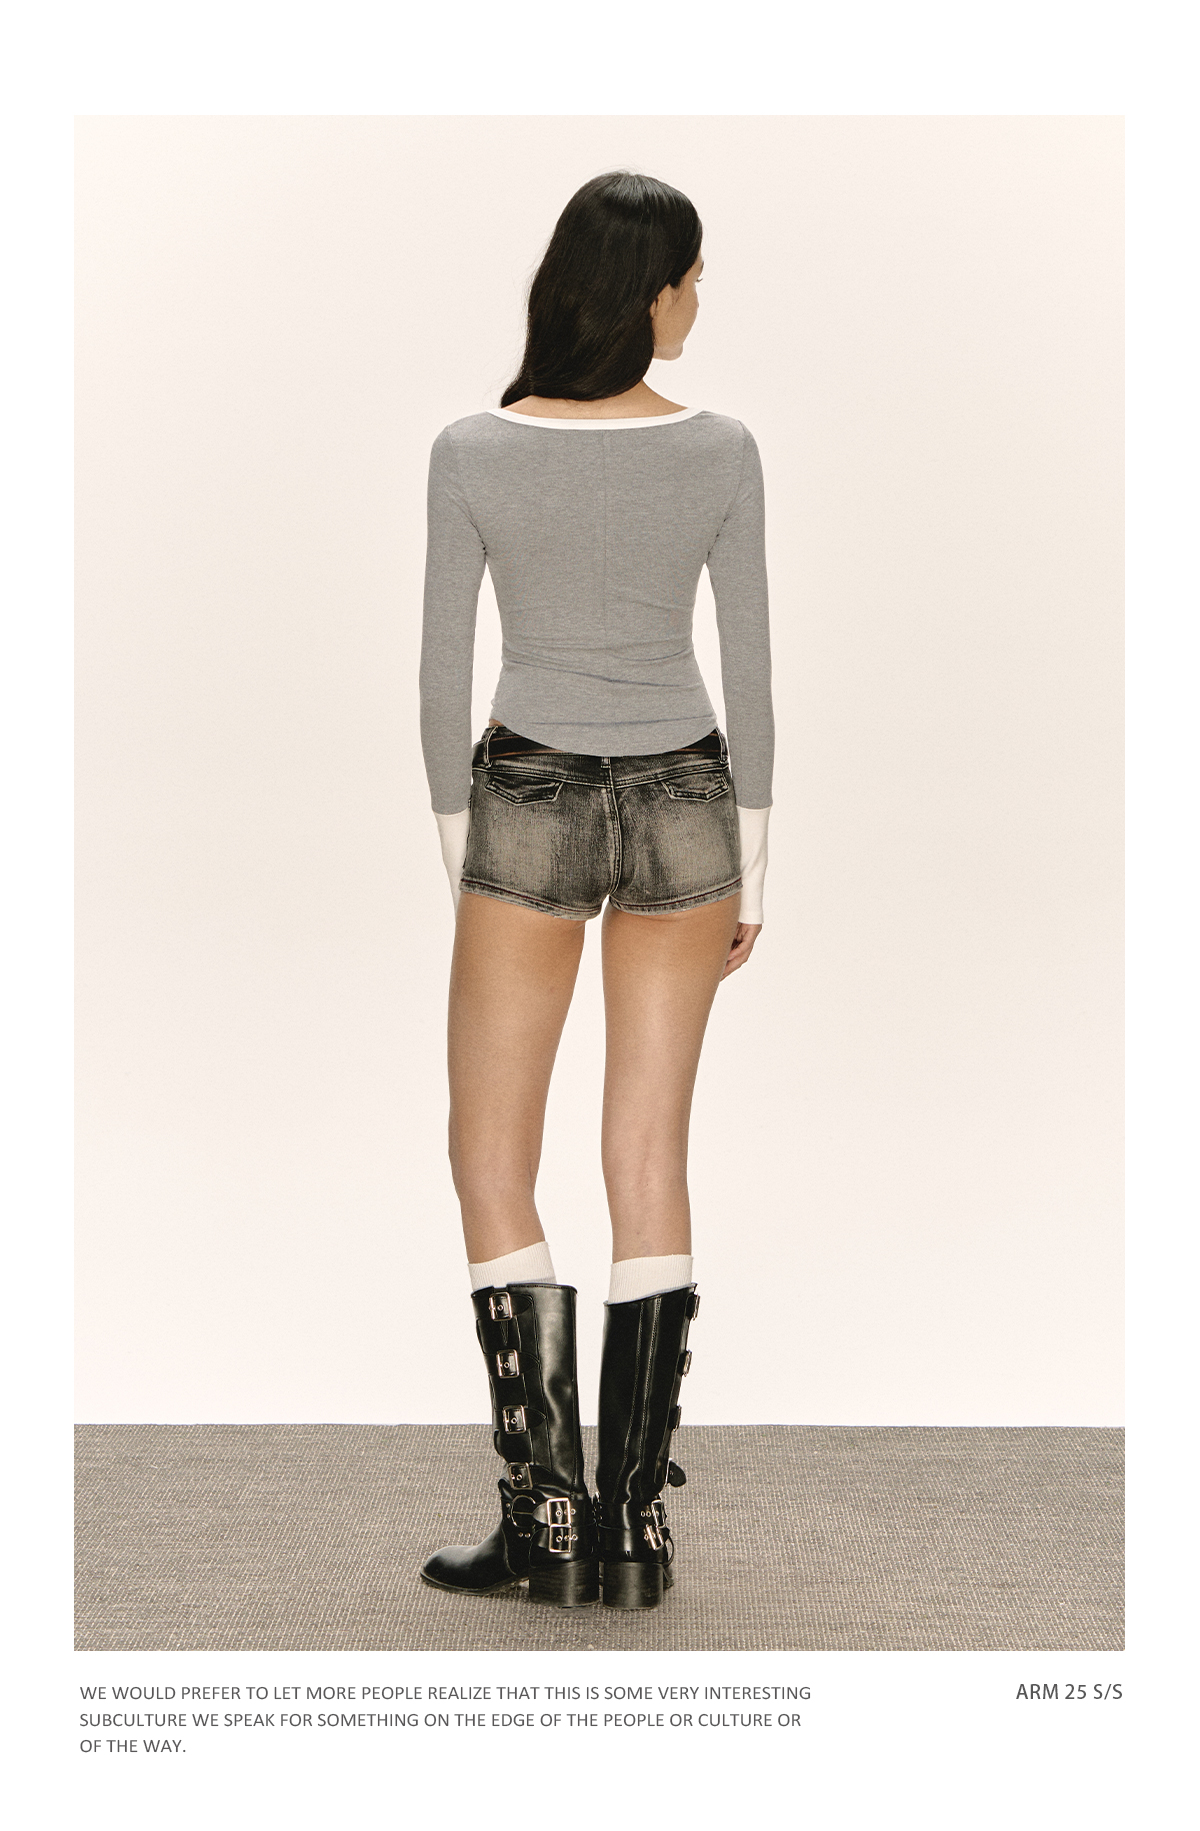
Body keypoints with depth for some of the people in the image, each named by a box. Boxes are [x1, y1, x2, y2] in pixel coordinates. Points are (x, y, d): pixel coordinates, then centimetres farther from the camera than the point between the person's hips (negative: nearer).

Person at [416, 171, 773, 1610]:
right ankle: (634, 1528, 9)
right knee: (651, 1166, 7)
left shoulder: (471, 453, -9)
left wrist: (458, 866, 7)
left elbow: (444, 677, -5)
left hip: (530, 806, -2)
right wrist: (750, 868, 9)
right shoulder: (720, 453, -6)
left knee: (491, 1168, 8)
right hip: (682, 805, 2)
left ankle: (545, 1515, 2)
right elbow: (748, 675, -1)